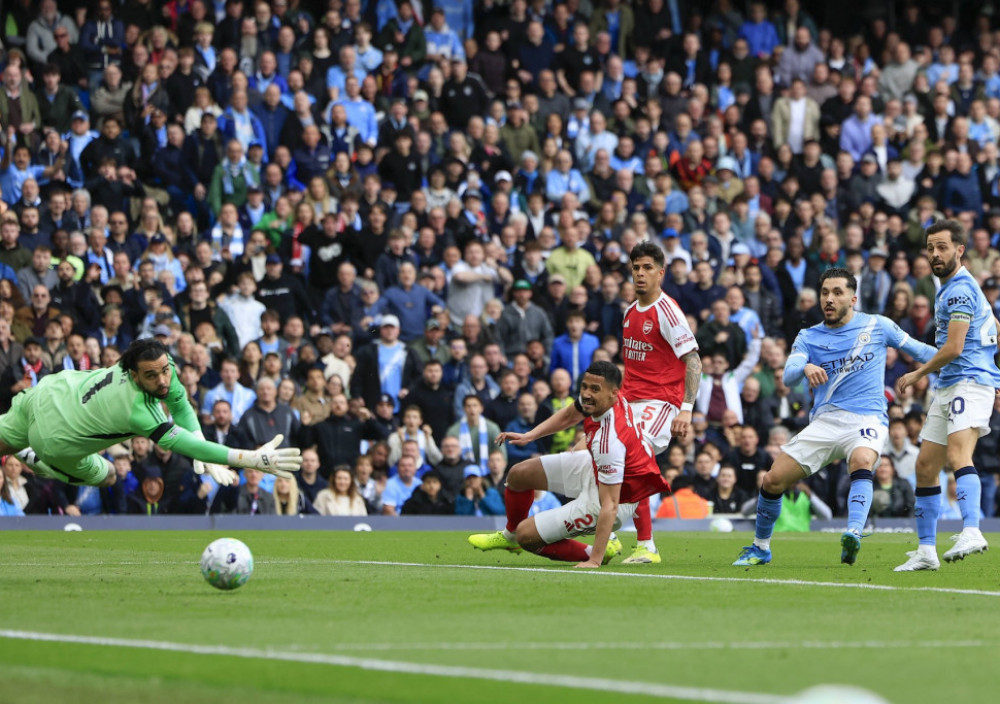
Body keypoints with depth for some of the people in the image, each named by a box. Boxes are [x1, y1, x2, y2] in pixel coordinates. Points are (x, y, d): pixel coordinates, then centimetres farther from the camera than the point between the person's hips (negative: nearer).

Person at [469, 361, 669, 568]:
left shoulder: (609, 442, -41)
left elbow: (609, 506, -38)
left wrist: (595, 560, -39)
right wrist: (530, 435, 3)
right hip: (594, 468, 9)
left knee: (527, 535, -8)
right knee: (519, 475, 16)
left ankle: (596, 552, 7)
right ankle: (510, 536, 43)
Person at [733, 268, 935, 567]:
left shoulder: (877, 326, 7)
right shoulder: (809, 337, 9)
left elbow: (919, 350, 16)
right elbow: (788, 374, -9)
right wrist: (806, 368, -31)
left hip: (867, 418, -3)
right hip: (825, 421, 3)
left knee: (862, 461, -37)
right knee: (773, 481, -5)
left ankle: (853, 535, -52)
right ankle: (760, 548, 19)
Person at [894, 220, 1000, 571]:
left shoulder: (960, 289, -11)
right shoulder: (949, 288, 21)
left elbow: (953, 348, -16)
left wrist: (918, 374, -2)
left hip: (970, 381, -10)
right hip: (947, 387, 11)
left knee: (958, 454, -30)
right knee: (925, 467, 8)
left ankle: (971, 532, -47)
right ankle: (926, 551, 13)